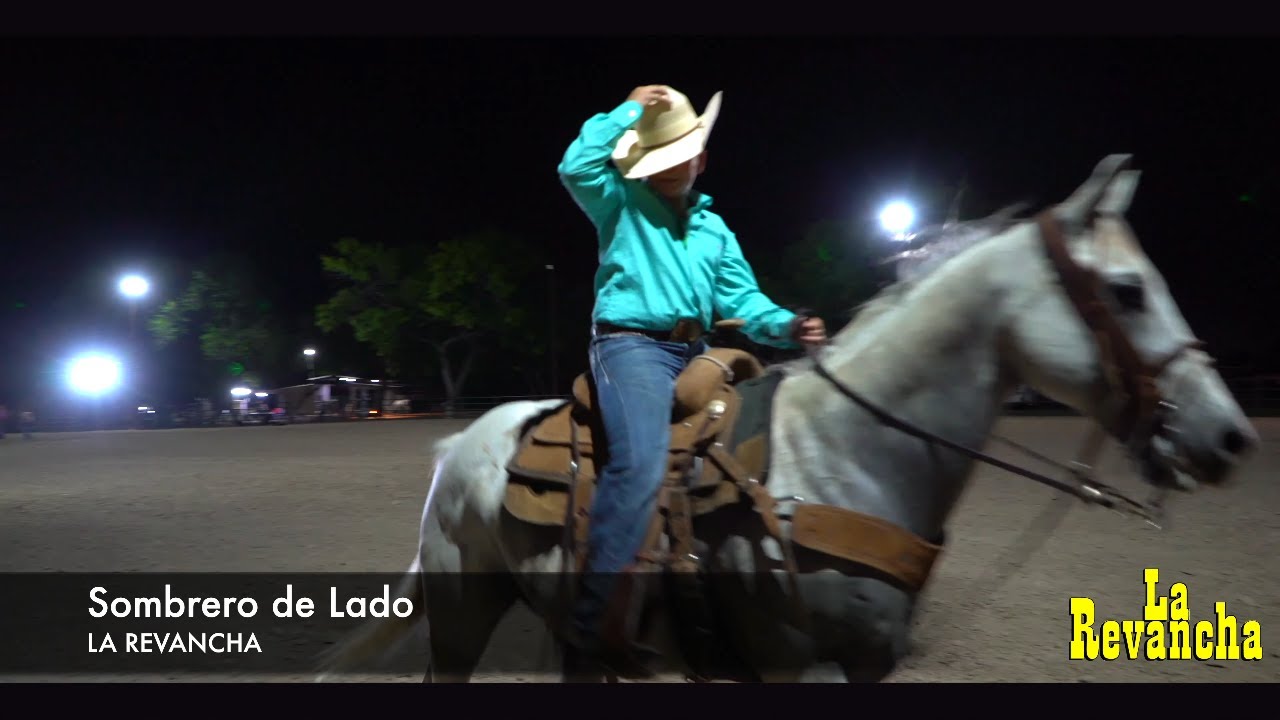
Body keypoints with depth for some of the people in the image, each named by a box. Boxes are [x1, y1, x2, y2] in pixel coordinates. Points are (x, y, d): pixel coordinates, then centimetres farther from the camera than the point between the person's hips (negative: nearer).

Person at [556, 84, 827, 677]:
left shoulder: (715, 229, 25)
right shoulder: (621, 204, 11)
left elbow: (741, 298, 14)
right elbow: (576, 167, -9)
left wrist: (786, 326, -5)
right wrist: (628, 111, -1)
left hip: (693, 356, 7)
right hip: (631, 345, -7)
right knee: (641, 462, -31)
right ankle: (590, 630, -28)